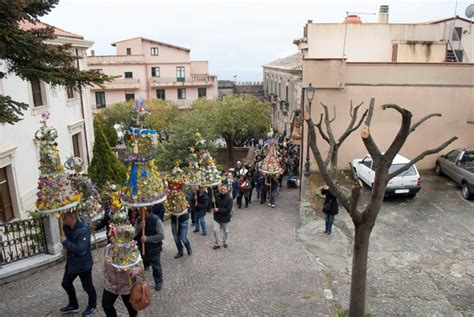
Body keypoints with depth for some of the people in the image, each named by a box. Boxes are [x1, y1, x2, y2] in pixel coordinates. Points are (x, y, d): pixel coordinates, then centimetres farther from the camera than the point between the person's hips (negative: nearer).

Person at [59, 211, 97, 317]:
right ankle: (73, 305, 44)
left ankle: (92, 306, 35)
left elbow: (81, 249, -34)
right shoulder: (66, 227, -5)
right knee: (66, 283, 22)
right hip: (71, 262, 8)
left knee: (87, 286, 10)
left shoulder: (83, 230, -30)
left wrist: (65, 242, -29)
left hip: (83, 264, -8)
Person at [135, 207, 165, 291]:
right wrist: (139, 227, -22)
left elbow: (161, 235, -22)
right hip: (141, 248, 5)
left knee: (156, 267, 11)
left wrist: (148, 238, -26)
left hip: (154, 249, -4)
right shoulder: (139, 219, -2)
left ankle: (159, 282, 33)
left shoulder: (156, 220, -20)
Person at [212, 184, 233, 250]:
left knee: (225, 231, 16)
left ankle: (225, 242, 40)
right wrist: (213, 208, -14)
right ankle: (217, 244, 16)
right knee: (215, 230, -3)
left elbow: (228, 210, -21)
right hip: (217, 217, 2)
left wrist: (218, 210, -22)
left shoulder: (229, 199, -18)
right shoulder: (217, 196, -10)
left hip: (225, 218, -1)